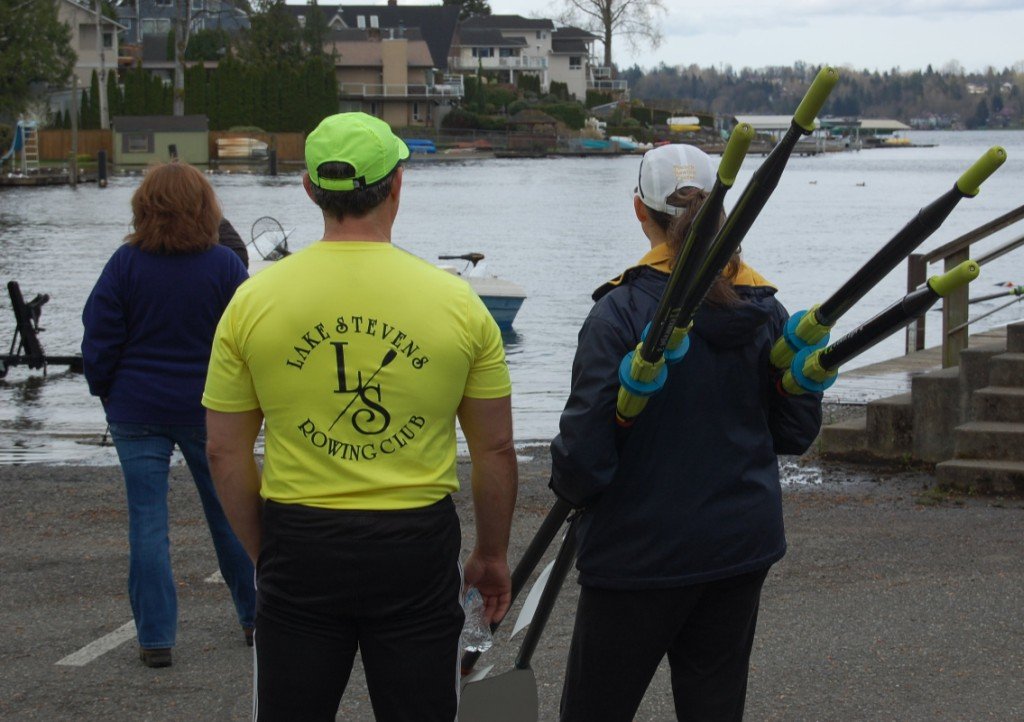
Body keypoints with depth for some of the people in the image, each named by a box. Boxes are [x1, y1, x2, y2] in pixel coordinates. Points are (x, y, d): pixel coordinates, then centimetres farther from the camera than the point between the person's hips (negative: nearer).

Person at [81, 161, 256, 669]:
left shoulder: (126, 264, -8)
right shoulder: (224, 266, -7)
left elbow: (100, 338, -4)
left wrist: (105, 391, 11)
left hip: (137, 412, -1)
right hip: (208, 411, 1)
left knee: (147, 522, 3)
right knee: (229, 513, 15)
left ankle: (156, 637, 1)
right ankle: (255, 616, 26)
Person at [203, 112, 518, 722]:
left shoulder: (254, 299, -3)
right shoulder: (455, 300, -4)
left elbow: (226, 453, 2)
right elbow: (496, 452, 3)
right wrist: (493, 555, 16)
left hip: (299, 547, 1)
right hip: (418, 548, 0)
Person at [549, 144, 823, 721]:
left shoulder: (622, 311, -16)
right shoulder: (763, 308, 0)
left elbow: (585, 451, -18)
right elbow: (798, 430, 8)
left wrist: (570, 487, 3)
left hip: (641, 552, -5)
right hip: (743, 545, 5)